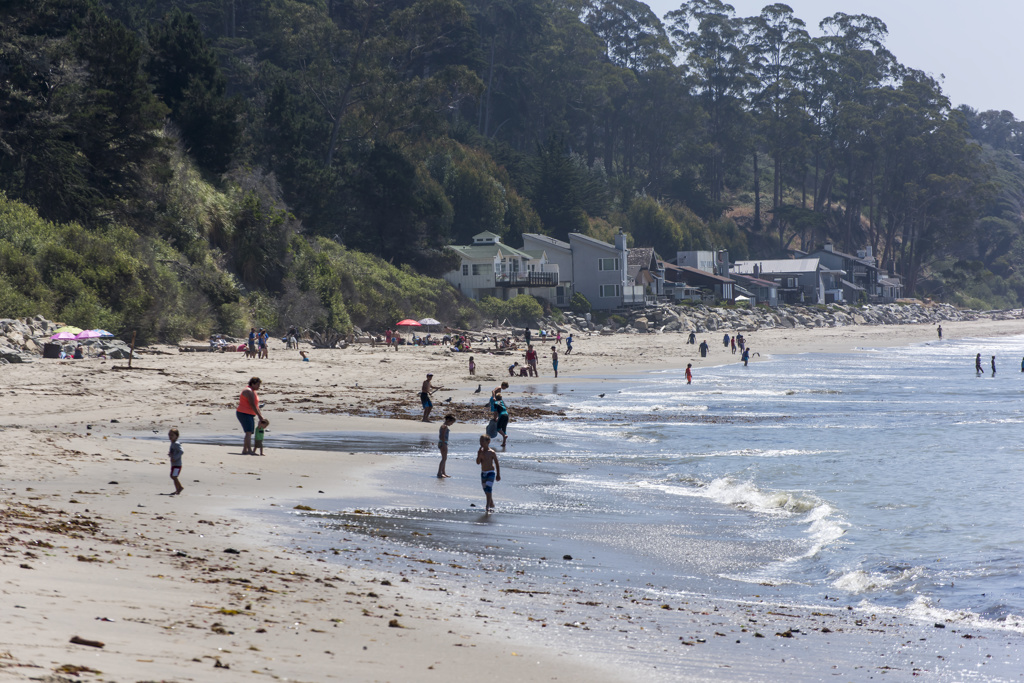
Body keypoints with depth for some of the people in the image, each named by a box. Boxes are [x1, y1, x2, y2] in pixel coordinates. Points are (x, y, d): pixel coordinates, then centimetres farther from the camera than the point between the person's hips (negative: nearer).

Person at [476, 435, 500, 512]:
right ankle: (492, 505, 29)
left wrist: (498, 475, -2)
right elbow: (478, 462, -2)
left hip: (491, 473, -6)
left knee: (488, 490, -16)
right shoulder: (480, 452, 5)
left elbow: (497, 463, -3)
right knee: (486, 491, 13)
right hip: (483, 473, 6)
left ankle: (488, 506, -18)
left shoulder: (491, 452, -10)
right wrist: (479, 454, -16)